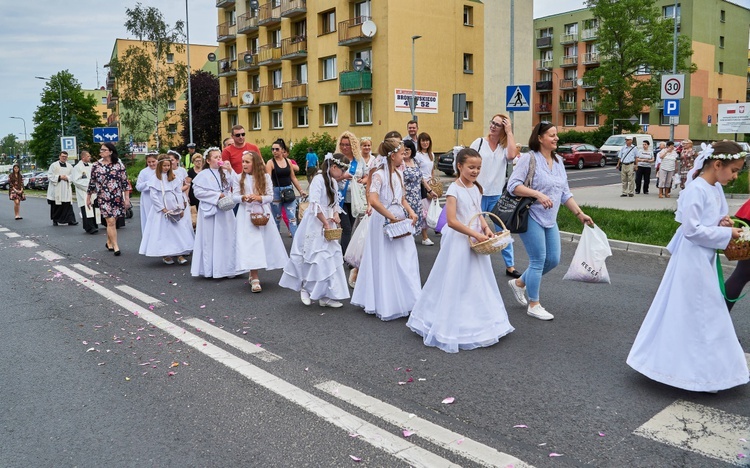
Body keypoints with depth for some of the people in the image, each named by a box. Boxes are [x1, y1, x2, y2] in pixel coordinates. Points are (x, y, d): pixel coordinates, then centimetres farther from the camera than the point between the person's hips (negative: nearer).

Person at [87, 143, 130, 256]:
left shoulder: (119, 164, 0)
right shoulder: (96, 166, 3)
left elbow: (125, 182, 1)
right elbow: (92, 183, 11)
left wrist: (127, 198, -3)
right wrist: (88, 198, 15)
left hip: (117, 198, 1)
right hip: (103, 198, 0)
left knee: (112, 221, 8)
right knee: (111, 222, -9)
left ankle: (109, 243, 28)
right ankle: (115, 246, -5)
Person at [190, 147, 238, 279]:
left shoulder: (225, 173, 9)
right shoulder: (203, 174, -3)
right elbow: (197, 192, -10)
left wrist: (230, 170, -11)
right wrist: (217, 195, -12)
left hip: (225, 209, 5)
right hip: (210, 210, -4)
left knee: (227, 238, 5)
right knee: (210, 239, -1)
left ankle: (226, 267, 13)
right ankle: (209, 269, 6)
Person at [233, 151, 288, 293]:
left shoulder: (265, 177, 2)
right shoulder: (238, 178, 2)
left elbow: (270, 197, -1)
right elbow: (235, 197, -2)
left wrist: (259, 198, -20)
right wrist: (243, 198, -23)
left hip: (263, 213, 2)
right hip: (247, 214, -2)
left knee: (266, 243, 5)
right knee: (250, 244, -8)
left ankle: (253, 275, 23)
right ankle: (254, 278, -7)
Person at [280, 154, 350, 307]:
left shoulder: (334, 182, 12)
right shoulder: (318, 180, -15)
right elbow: (315, 205, -21)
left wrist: (336, 214, -1)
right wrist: (326, 223, -18)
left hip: (328, 225, 8)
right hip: (315, 225, -8)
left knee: (332, 257, 5)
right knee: (317, 257, -5)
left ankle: (326, 296, 11)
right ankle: (305, 288, 16)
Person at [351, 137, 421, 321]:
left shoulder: (399, 174, 10)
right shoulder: (379, 175, -14)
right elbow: (373, 200, -27)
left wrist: (411, 212, 0)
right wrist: (391, 217, -22)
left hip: (399, 222, 7)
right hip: (384, 223, -7)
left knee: (406, 261, 9)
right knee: (386, 264, 2)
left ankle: (405, 300, 21)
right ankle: (386, 304, 15)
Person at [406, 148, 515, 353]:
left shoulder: (476, 188, 8)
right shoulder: (454, 189, -15)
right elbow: (452, 221, -21)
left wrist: (486, 229, -2)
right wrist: (475, 235, -22)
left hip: (476, 242, 8)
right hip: (459, 241, -8)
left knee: (478, 283, 15)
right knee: (456, 284, 0)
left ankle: (479, 323, 31)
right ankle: (452, 327, 14)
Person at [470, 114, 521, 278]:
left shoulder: (505, 147, 1)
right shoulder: (479, 142, 1)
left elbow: (512, 155, -22)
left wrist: (509, 132, -14)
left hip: (498, 195, 0)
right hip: (478, 194, 0)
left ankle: (510, 266, 11)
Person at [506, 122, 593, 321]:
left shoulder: (558, 161, 12)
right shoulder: (530, 159, -11)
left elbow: (565, 193, 16)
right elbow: (513, 185, -19)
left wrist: (579, 213, 11)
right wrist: (537, 194, -28)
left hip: (550, 220, 8)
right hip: (531, 217, -8)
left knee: (553, 260, 10)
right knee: (538, 261, -4)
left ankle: (519, 283, 30)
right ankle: (534, 305, 12)